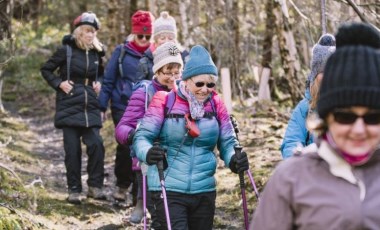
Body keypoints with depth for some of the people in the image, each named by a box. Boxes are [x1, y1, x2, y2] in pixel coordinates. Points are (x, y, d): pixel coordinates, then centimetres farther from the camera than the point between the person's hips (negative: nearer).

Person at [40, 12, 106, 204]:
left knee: (96, 145, -11)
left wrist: (99, 84, 6)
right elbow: (46, 69, 3)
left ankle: (95, 186, 1)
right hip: (69, 107, -3)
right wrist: (59, 84, -9)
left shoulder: (96, 53, 7)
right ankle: (74, 190, 9)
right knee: (72, 150, -1)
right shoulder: (66, 50, -5)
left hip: (90, 108, 3)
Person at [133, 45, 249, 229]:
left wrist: (234, 159, -17)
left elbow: (228, 142, 6)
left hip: (204, 191, 5)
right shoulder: (165, 101, -7)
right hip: (168, 190, -5)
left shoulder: (216, 105, 5)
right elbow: (142, 136, -9)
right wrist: (147, 153, -32)